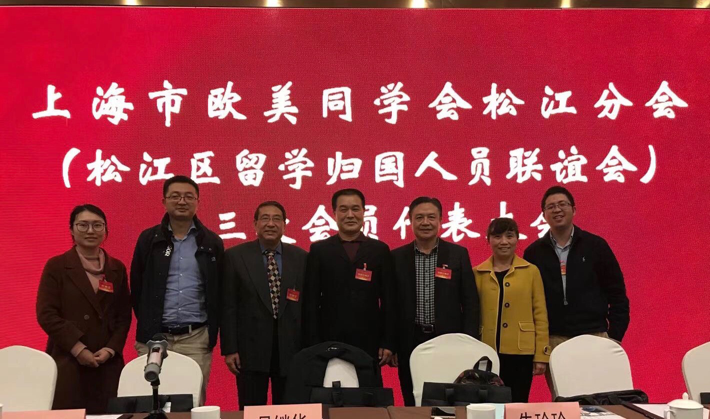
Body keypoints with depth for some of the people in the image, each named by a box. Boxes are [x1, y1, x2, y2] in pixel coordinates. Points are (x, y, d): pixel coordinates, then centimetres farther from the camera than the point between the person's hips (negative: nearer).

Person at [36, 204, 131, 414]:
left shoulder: (117, 268, 12)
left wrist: (111, 348, -5)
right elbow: (46, 314, -4)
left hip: (108, 362, 3)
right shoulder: (56, 266, 3)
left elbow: (124, 315, 11)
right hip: (67, 361, -2)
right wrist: (77, 348, -11)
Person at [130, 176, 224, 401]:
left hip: (196, 339, 0)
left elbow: (218, 291, 7)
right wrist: (147, 324, 7)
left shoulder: (212, 242, 5)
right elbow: (136, 287, 8)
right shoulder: (148, 239, 5)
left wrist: (212, 332, 3)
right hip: (154, 337, 0)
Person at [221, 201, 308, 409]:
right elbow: (228, 307, -1)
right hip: (251, 348, -1)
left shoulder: (301, 258, 4)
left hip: (291, 349, 2)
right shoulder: (235, 256, 0)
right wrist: (229, 349, -5)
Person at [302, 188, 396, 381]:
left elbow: (388, 300, 6)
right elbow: (310, 301, 3)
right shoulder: (319, 250, 6)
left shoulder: (380, 250, 8)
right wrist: (312, 344, -3)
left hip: (369, 343, 1)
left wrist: (388, 343, 1)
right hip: (329, 342, 0)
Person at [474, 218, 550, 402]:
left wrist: (541, 355, 0)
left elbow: (540, 314, 3)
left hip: (521, 352, -1)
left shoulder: (531, 271, 3)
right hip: (487, 353, 1)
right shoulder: (478, 273, 5)